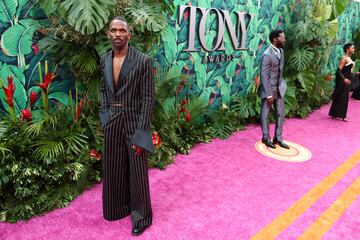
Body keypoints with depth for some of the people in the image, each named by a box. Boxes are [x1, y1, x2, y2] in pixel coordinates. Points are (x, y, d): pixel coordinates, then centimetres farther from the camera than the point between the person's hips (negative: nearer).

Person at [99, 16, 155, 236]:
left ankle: (141, 217, 28)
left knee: (137, 172, 7)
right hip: (112, 122, 6)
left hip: (134, 122, -5)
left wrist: (141, 132, -16)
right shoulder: (105, 59, 6)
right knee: (114, 169, 18)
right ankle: (118, 208, 42)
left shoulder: (143, 60, -11)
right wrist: (105, 116, 7)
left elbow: (148, 98, -13)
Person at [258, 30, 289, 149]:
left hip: (280, 87, 8)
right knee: (265, 114, 8)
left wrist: (282, 83, 17)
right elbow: (264, 76, -21)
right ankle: (266, 138, 24)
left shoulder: (280, 50, 3)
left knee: (280, 113, 12)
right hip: (268, 88, -8)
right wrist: (269, 95, -20)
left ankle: (278, 138, 25)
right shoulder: (267, 55, -22)